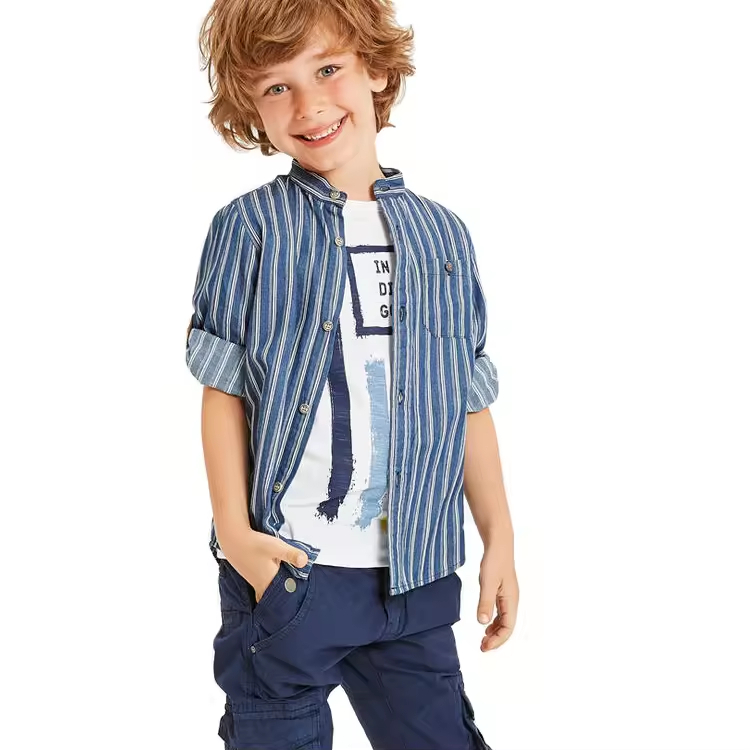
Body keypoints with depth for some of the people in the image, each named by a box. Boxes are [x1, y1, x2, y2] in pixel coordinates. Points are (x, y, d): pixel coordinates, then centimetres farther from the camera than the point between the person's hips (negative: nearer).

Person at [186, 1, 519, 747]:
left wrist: (498, 539, 9)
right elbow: (224, 390, -3)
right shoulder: (248, 229, -4)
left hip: (415, 573, 3)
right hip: (281, 571, -2)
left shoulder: (442, 234, 5)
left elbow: (468, 403, 9)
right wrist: (234, 531, -10)